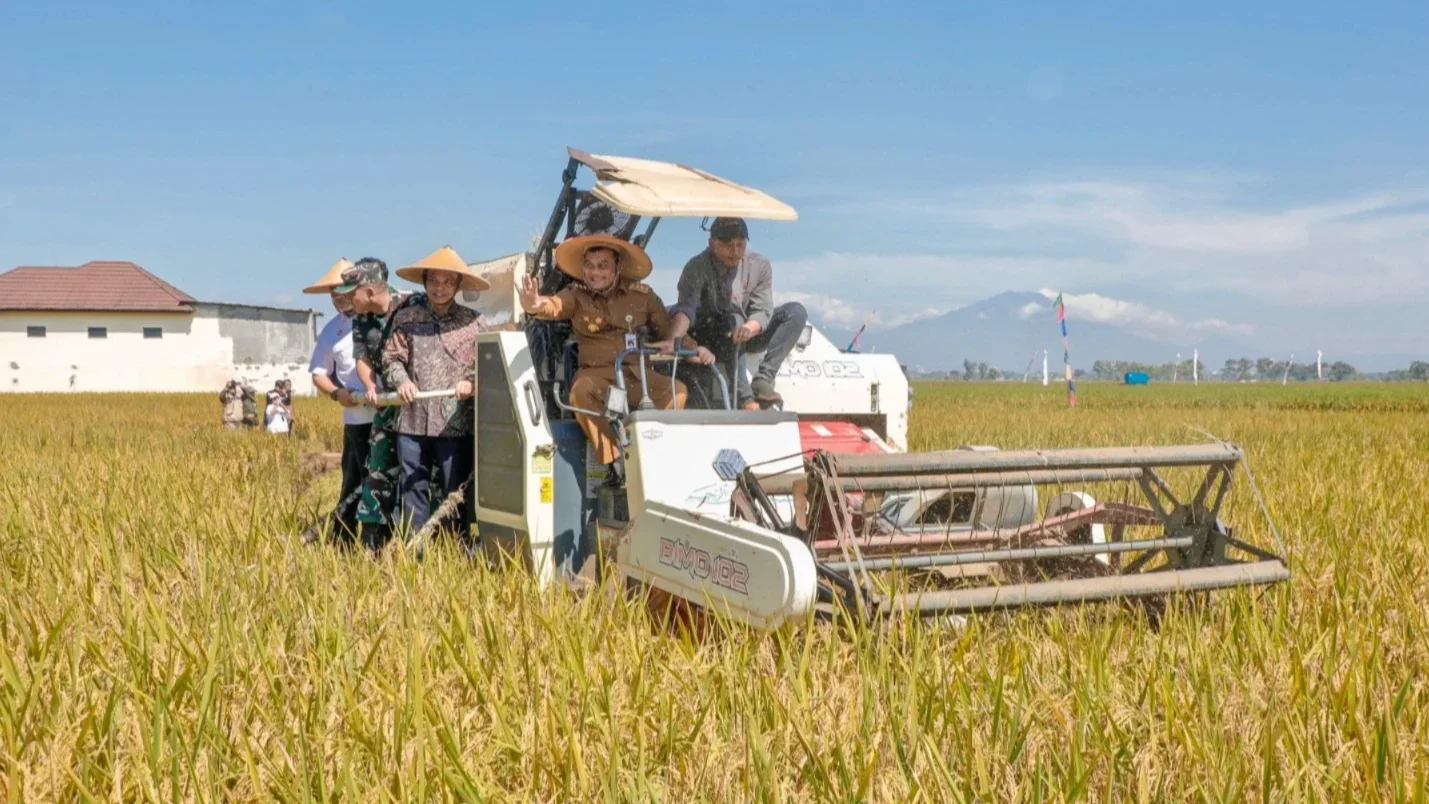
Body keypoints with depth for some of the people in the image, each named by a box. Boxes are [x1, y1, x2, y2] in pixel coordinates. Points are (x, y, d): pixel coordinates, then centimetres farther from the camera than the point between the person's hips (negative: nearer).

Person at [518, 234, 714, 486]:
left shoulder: (642, 294, 9)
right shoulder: (576, 295, 5)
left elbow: (669, 331, 11)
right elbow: (554, 306, -16)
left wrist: (695, 350, -8)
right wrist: (535, 304, -39)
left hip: (640, 374, 2)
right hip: (597, 374, -1)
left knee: (677, 390, -25)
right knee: (581, 391, -35)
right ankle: (612, 462, -24)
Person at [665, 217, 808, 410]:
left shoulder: (759, 265, -5)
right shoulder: (697, 268, -16)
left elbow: (763, 310, -12)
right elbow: (686, 308, -31)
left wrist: (749, 328, -37)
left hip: (748, 336, 4)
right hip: (708, 339, -4)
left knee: (796, 311, -15)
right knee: (733, 319, -36)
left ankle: (763, 380, -28)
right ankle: (745, 398, -42)